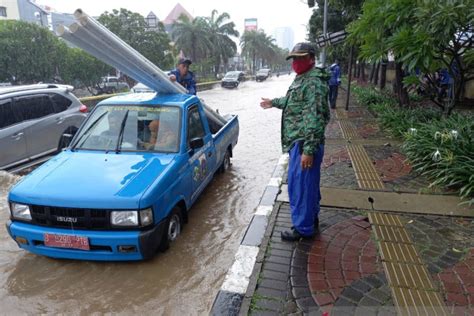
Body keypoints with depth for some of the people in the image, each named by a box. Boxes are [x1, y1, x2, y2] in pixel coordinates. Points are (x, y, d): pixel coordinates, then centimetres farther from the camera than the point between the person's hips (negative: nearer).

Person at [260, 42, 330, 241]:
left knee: (301, 185, -2)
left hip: (304, 144, -10)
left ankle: (303, 228, 12)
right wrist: (274, 102, 46)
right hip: (298, 142, 10)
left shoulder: (314, 82, -16)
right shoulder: (301, 79, 16)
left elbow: (314, 119, -24)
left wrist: (308, 150, -27)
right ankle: (311, 219, 34)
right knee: (307, 184, 19)